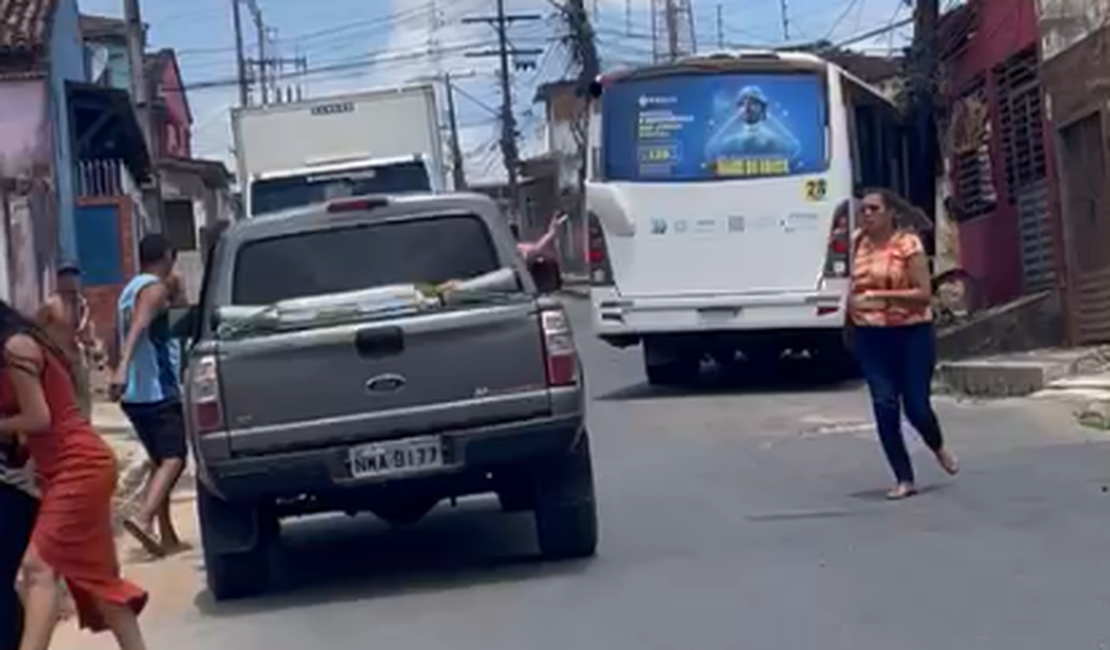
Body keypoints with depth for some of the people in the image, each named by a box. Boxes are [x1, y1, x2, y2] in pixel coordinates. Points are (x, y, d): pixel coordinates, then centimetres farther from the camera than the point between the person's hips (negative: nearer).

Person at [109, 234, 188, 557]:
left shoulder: (129, 290, 19)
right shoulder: (155, 288, -9)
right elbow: (137, 328, -26)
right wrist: (122, 368, -39)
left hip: (135, 394, 9)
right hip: (158, 391, -9)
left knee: (160, 461, 15)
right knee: (173, 459, -14)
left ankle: (168, 537, 15)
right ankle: (144, 518, -33)